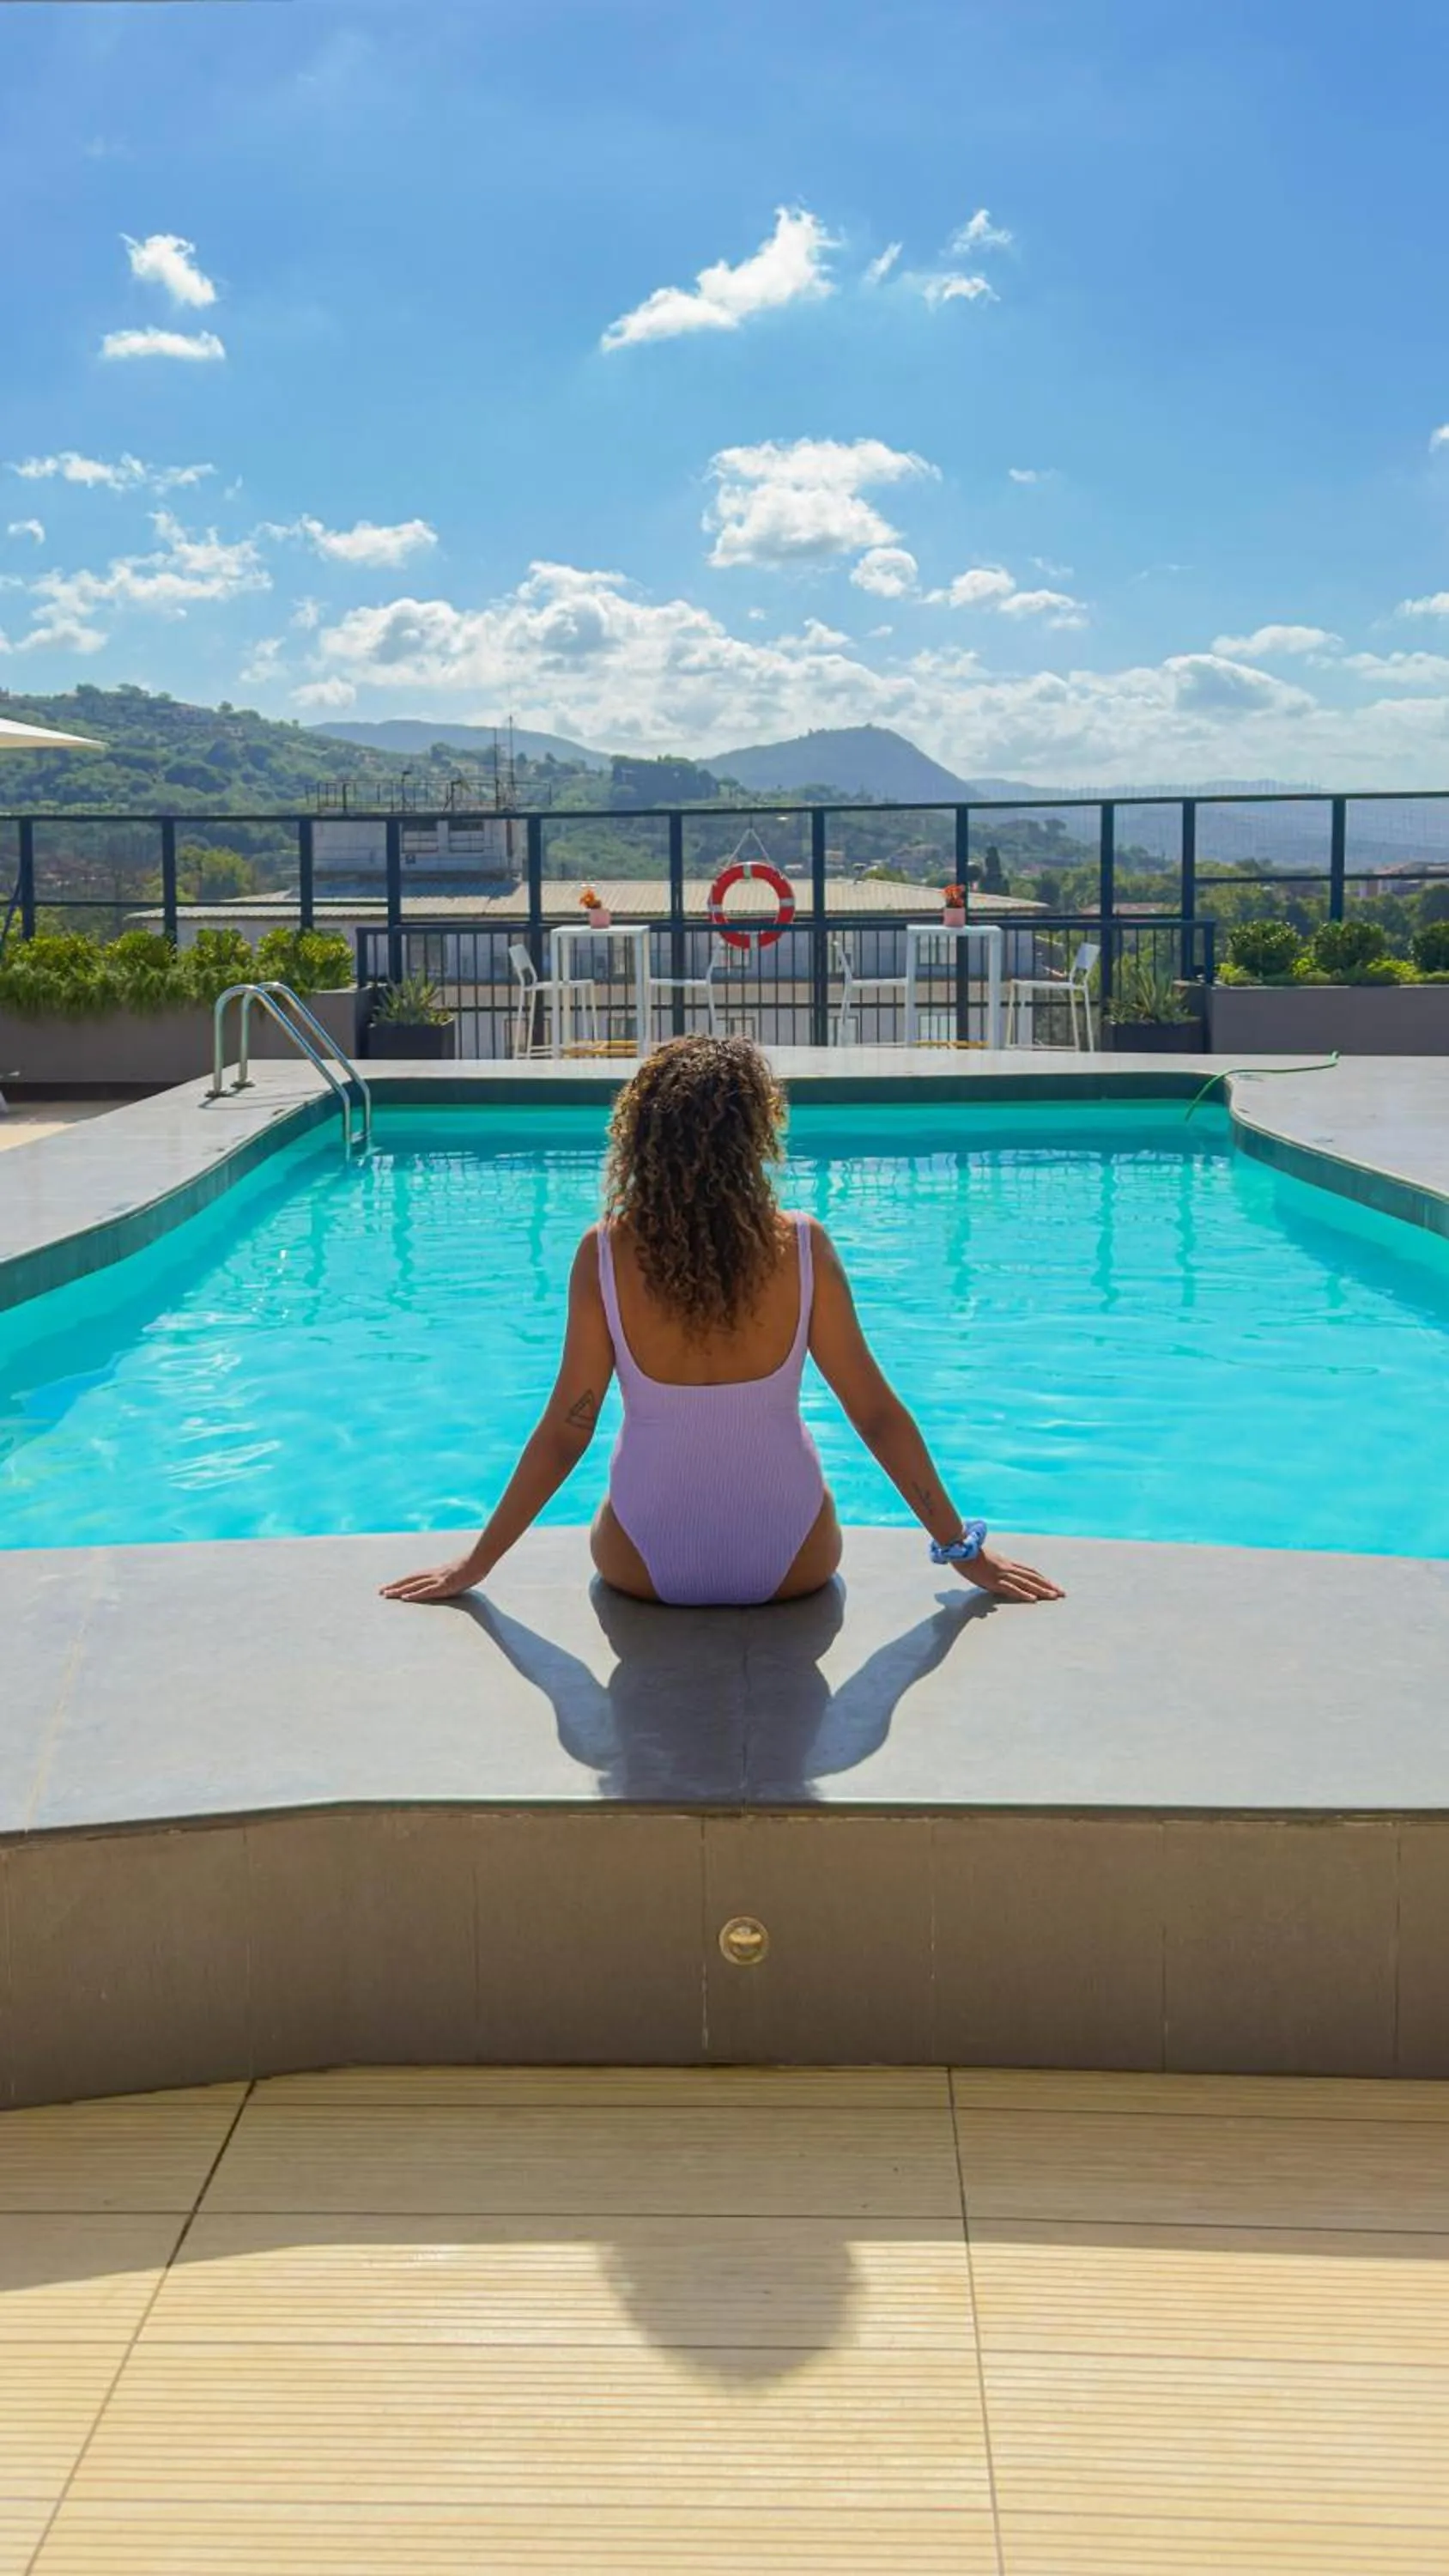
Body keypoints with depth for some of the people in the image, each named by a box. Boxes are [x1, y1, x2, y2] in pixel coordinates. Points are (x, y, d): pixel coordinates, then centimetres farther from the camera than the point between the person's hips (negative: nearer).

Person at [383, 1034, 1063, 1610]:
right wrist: (964, 1549, 3)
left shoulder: (605, 1253, -14)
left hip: (645, 1568, 0)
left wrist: (473, 1566, 2)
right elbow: (877, 1414, -8)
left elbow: (564, 1432, -10)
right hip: (791, 1567, 0)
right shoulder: (802, 1247, -13)